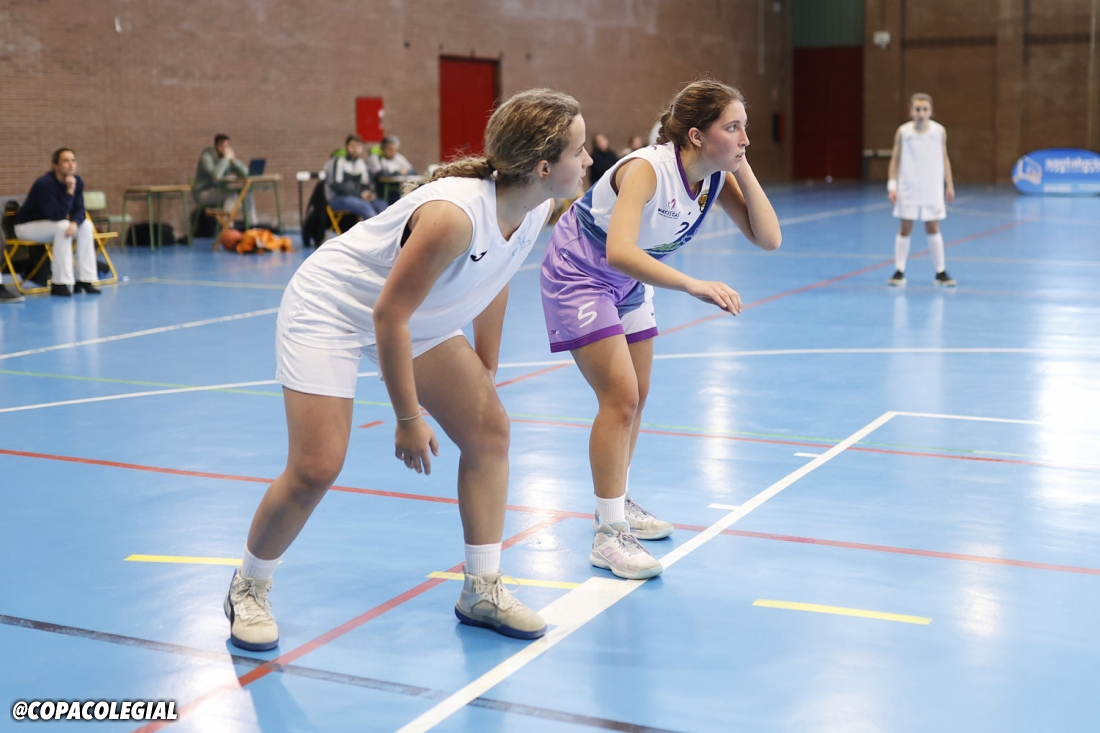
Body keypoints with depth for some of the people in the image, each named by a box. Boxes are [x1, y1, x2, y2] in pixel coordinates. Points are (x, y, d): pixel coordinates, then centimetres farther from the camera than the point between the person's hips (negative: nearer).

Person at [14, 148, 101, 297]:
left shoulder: (77, 181, -8)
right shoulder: (44, 184, -29)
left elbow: (79, 210, -9)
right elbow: (57, 216, -33)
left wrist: (74, 223, -31)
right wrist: (70, 191, -36)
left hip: (51, 224, 7)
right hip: (27, 226, -7)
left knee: (85, 225, -14)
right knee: (62, 226, -32)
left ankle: (84, 279, -13)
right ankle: (59, 284, -28)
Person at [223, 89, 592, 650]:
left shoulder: (537, 207, -12)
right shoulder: (457, 214, -37)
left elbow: (493, 283, 8)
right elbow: (389, 317, -29)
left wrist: (486, 372, 12)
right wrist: (409, 419, -22)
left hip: (416, 317, 8)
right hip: (330, 308, -8)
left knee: (489, 430, 1)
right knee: (316, 468, -12)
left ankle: (482, 589, 13)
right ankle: (248, 590, 14)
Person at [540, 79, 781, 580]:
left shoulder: (717, 177, -12)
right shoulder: (647, 169, -34)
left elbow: (768, 239, -17)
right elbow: (619, 251, -47)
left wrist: (744, 171, -25)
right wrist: (693, 285, -55)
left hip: (628, 281, 8)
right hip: (577, 273, -8)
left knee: (635, 396, 14)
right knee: (620, 396, -14)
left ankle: (617, 503, 34)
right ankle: (608, 534, -6)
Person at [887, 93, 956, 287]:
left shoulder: (939, 131, -2)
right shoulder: (903, 132, -5)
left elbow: (944, 158, 7)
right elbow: (895, 159, 1)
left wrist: (950, 185, 7)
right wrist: (892, 185, -6)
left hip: (932, 190, 1)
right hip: (908, 189, -1)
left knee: (933, 229, 5)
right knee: (905, 229, 3)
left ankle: (941, 272, 11)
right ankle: (899, 272, 10)